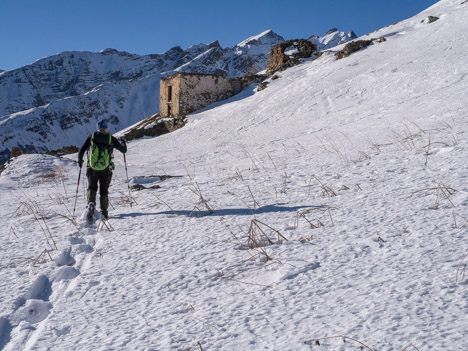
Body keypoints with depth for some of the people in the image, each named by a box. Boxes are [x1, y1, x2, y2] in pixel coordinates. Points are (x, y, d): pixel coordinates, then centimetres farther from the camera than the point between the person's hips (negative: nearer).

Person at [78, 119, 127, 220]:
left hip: (92, 169, 0)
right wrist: (123, 143, 28)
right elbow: (123, 150, 6)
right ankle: (104, 213, 14)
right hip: (106, 170, 0)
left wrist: (80, 161, 19)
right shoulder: (111, 139, -4)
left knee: (92, 188, 18)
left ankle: (91, 203, -10)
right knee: (104, 191, 15)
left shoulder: (91, 137, -1)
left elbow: (81, 151, 1)